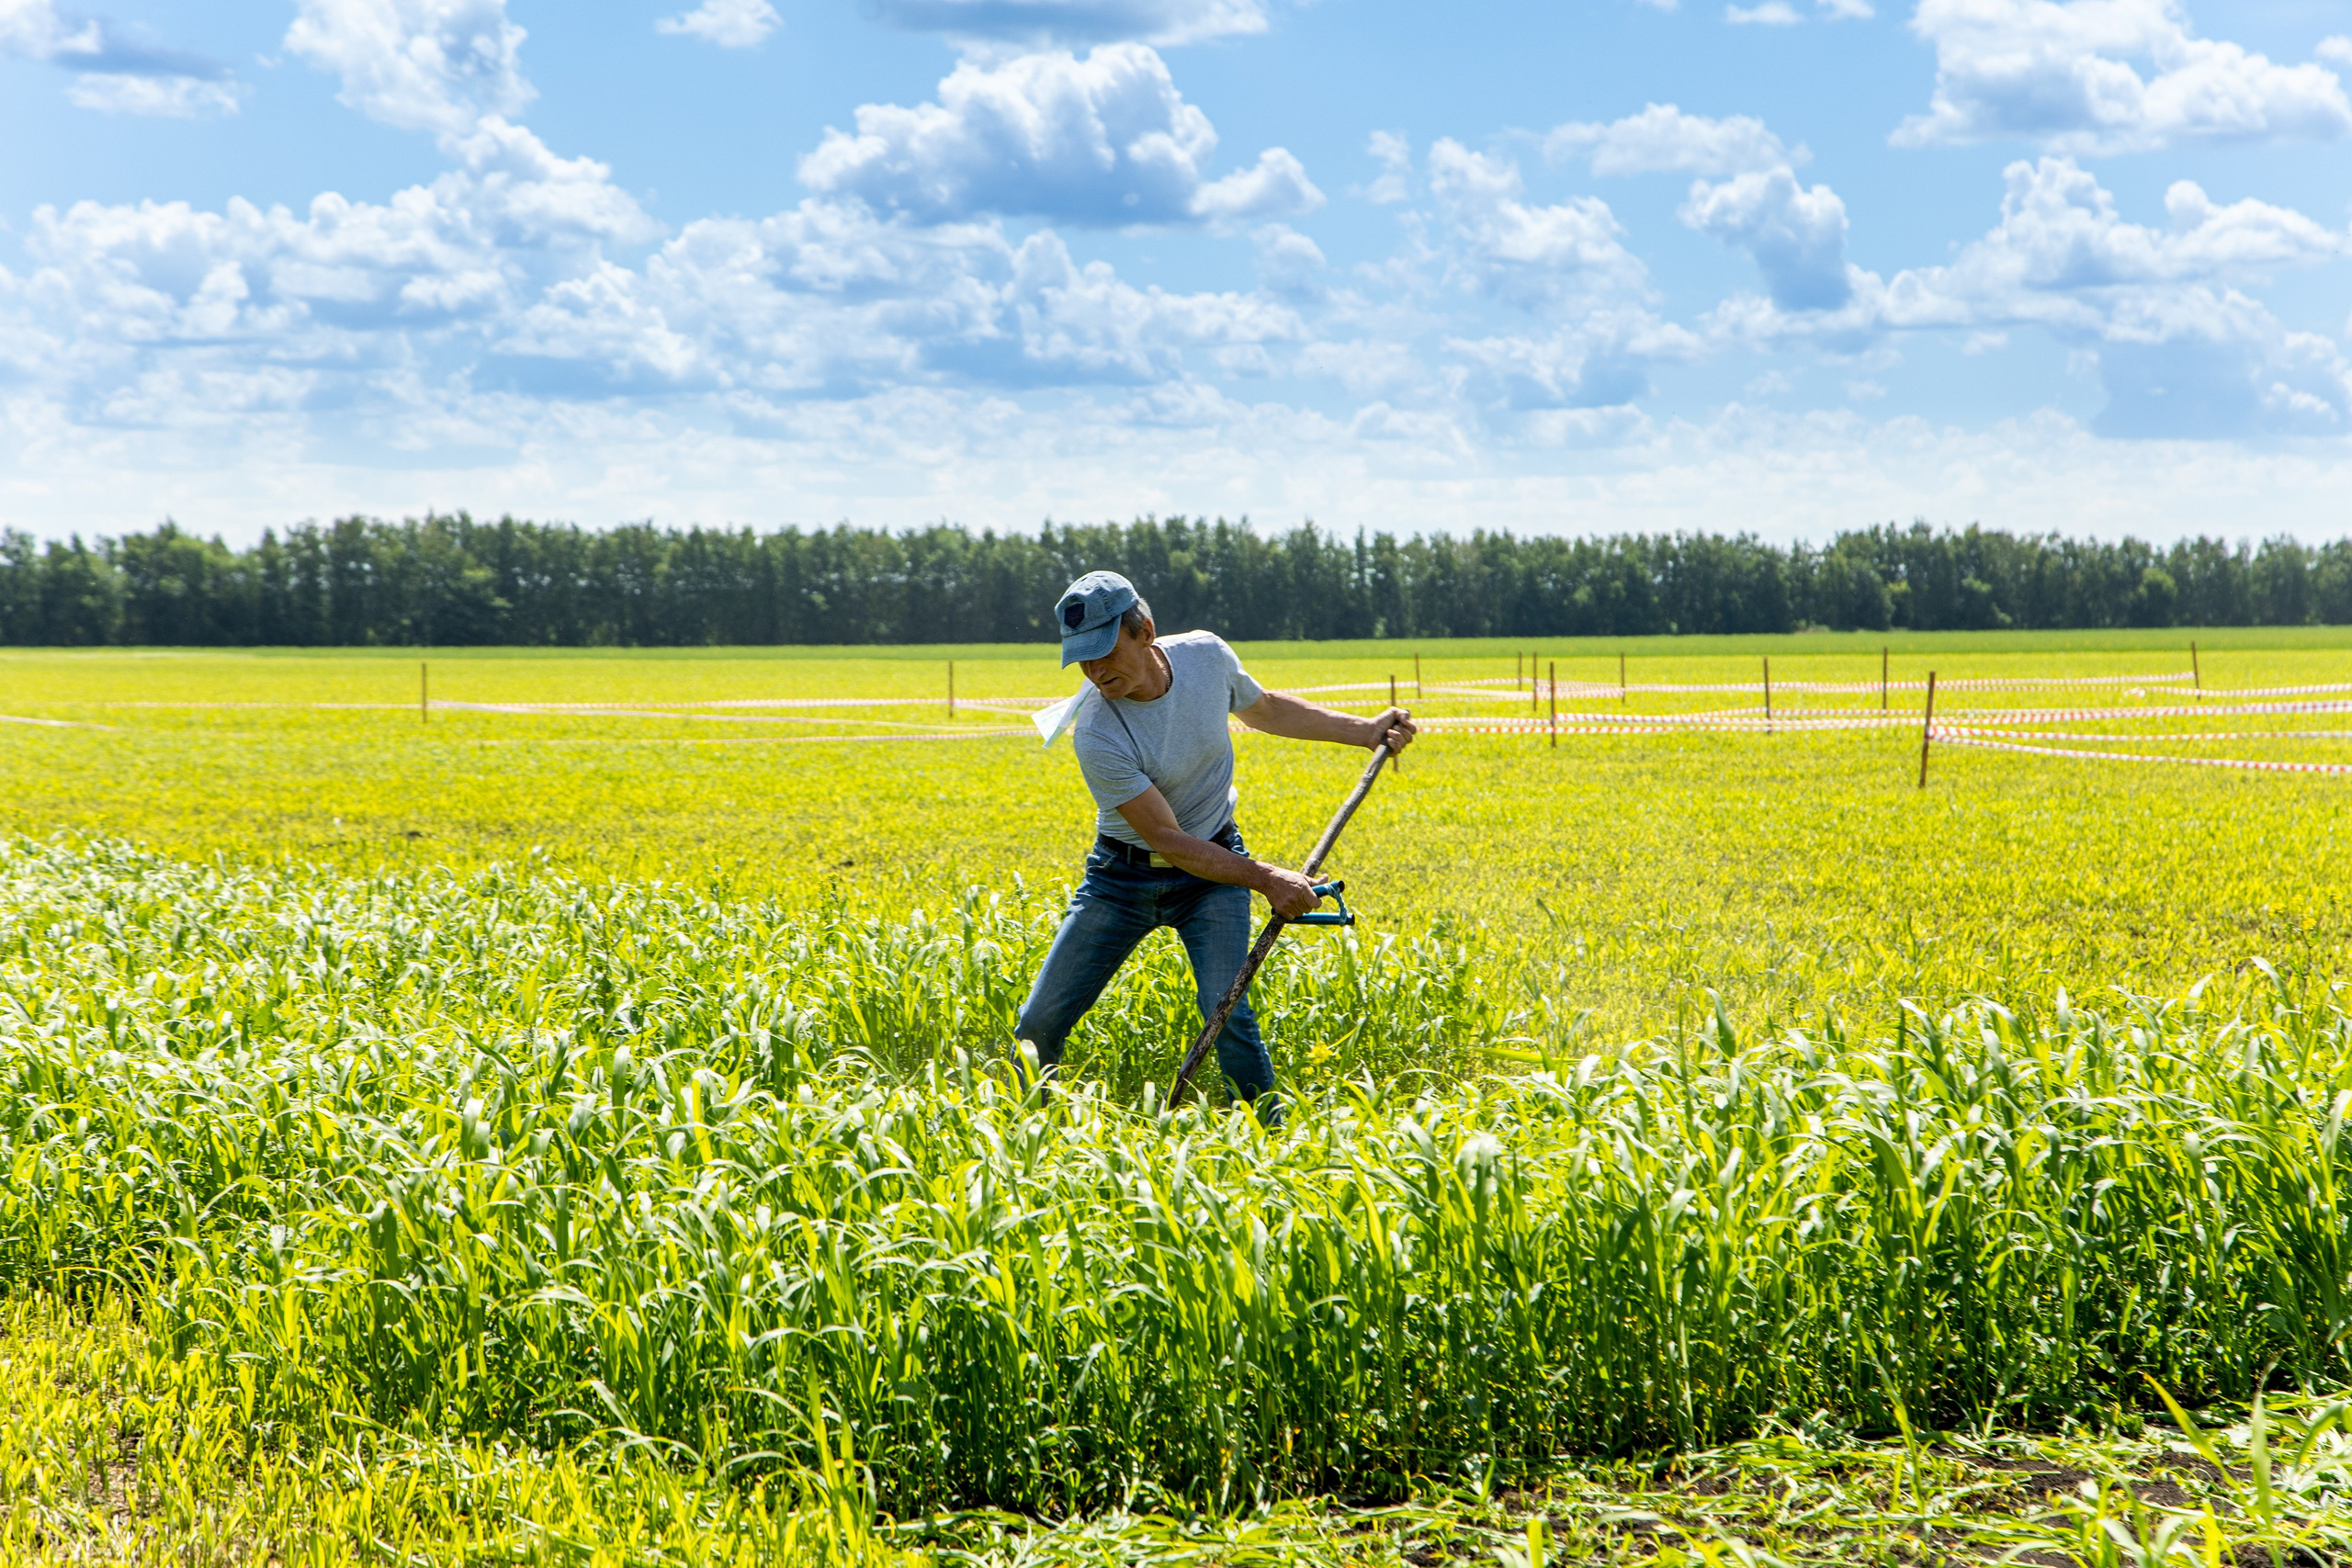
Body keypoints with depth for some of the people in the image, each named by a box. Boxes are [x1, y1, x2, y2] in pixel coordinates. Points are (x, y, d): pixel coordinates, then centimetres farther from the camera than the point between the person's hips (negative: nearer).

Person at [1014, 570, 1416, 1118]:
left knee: (1226, 1011, -19)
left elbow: (1264, 708, 10)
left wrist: (1366, 731, 8)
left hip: (1214, 871, 1)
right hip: (1124, 877, -1)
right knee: (1040, 1023, -3)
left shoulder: (1206, 655, -15)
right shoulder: (1095, 733, -27)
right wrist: (1264, 878, -28)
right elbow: (1166, 840, -24)